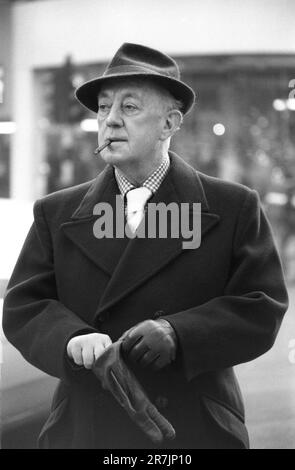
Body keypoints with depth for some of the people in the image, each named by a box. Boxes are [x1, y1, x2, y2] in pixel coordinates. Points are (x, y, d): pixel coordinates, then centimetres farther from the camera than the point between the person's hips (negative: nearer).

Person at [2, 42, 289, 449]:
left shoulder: (235, 209, 1)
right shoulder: (56, 214, 7)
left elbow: (263, 307, -5)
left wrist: (179, 332, -20)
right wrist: (72, 338, -20)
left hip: (196, 431, -1)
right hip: (84, 430, 2)